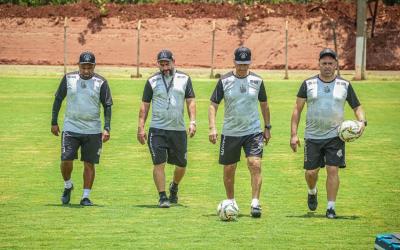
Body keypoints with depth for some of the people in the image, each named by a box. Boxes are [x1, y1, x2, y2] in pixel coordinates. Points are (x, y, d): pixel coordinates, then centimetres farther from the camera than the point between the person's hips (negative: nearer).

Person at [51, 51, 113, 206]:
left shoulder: (100, 82, -2)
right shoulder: (69, 79, 1)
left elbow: (107, 106, 1)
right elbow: (58, 99, 10)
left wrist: (106, 128, -8)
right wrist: (54, 122, 8)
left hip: (93, 131, 0)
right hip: (70, 128, 0)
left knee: (89, 164, 2)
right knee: (66, 161, -9)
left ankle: (86, 197, 12)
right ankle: (67, 186, 19)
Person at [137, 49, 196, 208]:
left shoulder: (184, 79, 6)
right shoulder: (152, 81, 4)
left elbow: (190, 101, 7)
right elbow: (144, 105, 5)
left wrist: (192, 121, -7)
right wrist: (141, 127, -2)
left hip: (178, 130, 2)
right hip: (157, 129, -2)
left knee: (181, 164, 10)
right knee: (159, 163, -9)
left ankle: (174, 187, 37)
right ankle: (163, 197, -5)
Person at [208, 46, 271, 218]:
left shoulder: (257, 81, 1)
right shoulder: (224, 81, -4)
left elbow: (264, 105, 14)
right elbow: (213, 105, -2)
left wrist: (267, 127, 16)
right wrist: (212, 127, -14)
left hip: (253, 131, 0)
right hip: (230, 132, 0)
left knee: (255, 165, -16)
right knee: (229, 170, 9)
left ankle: (255, 203, -15)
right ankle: (231, 202, 28)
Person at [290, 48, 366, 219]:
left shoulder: (344, 85, 5)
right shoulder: (308, 84, 2)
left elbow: (357, 107, 11)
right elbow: (297, 109, 3)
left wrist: (362, 122, -11)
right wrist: (294, 134, -5)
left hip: (335, 136, 0)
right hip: (313, 136, 0)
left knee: (333, 170, -9)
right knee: (311, 172, 4)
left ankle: (331, 207, 0)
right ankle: (312, 192, 37)